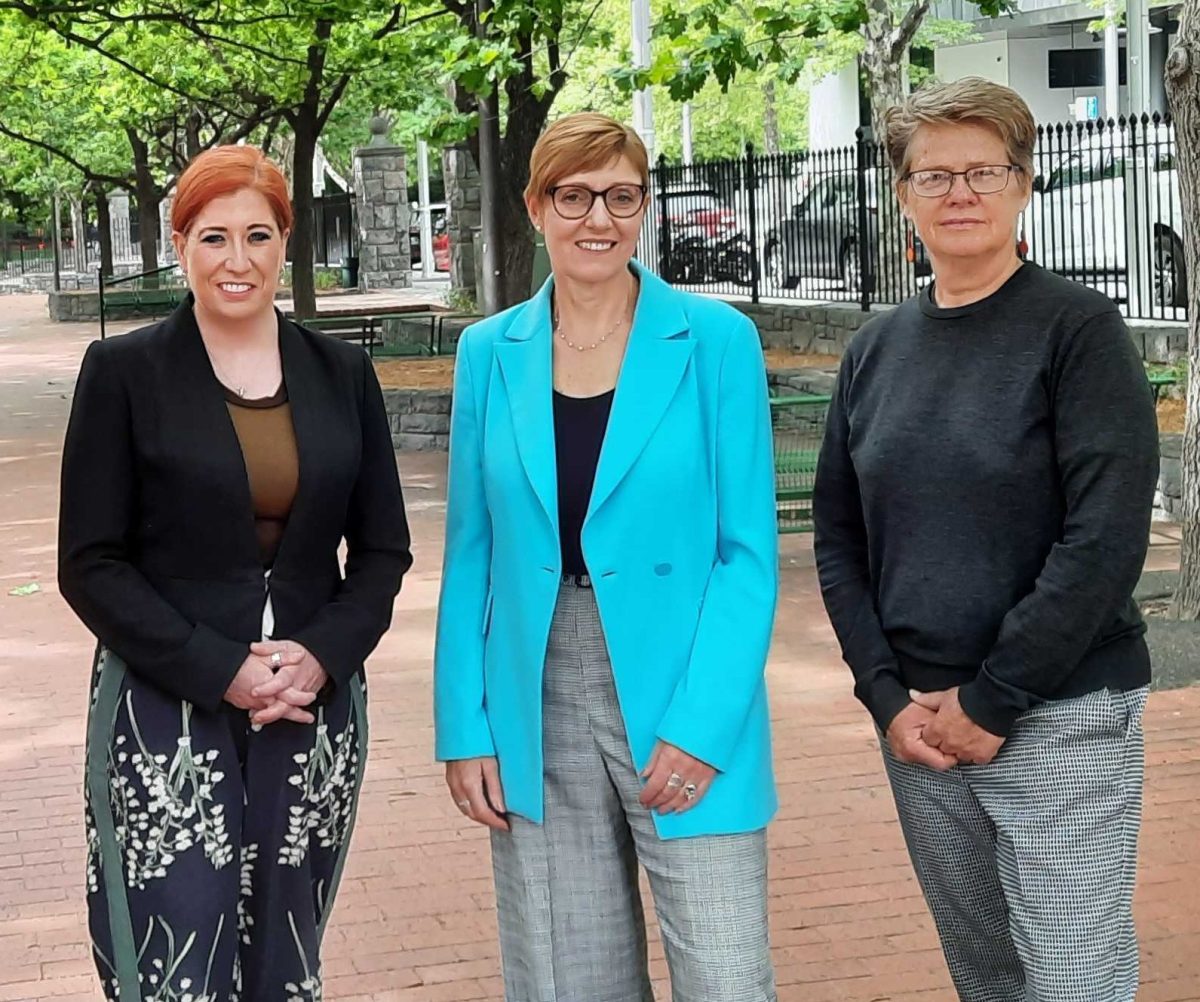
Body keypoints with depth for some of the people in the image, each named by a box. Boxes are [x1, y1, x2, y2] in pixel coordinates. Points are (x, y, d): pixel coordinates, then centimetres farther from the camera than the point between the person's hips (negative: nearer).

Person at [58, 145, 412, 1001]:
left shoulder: (342, 373, 8)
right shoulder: (124, 371, -1)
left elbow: (383, 550, 10)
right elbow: (90, 565, -3)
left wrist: (321, 656, -8)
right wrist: (219, 671, -13)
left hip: (314, 716, 3)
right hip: (167, 718, -3)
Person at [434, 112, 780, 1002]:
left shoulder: (716, 341, -4)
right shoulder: (491, 353, 5)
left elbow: (749, 551, -6)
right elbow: (471, 554, 8)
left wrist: (701, 724, -14)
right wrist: (466, 725, 2)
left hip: (685, 708, -3)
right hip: (536, 716, 3)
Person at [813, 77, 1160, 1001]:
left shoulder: (1078, 328, -7)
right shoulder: (877, 350, 9)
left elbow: (1106, 538, -14)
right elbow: (837, 537, 11)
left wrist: (991, 700, -15)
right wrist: (888, 695, -2)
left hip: (1060, 718, -5)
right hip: (917, 720, 5)